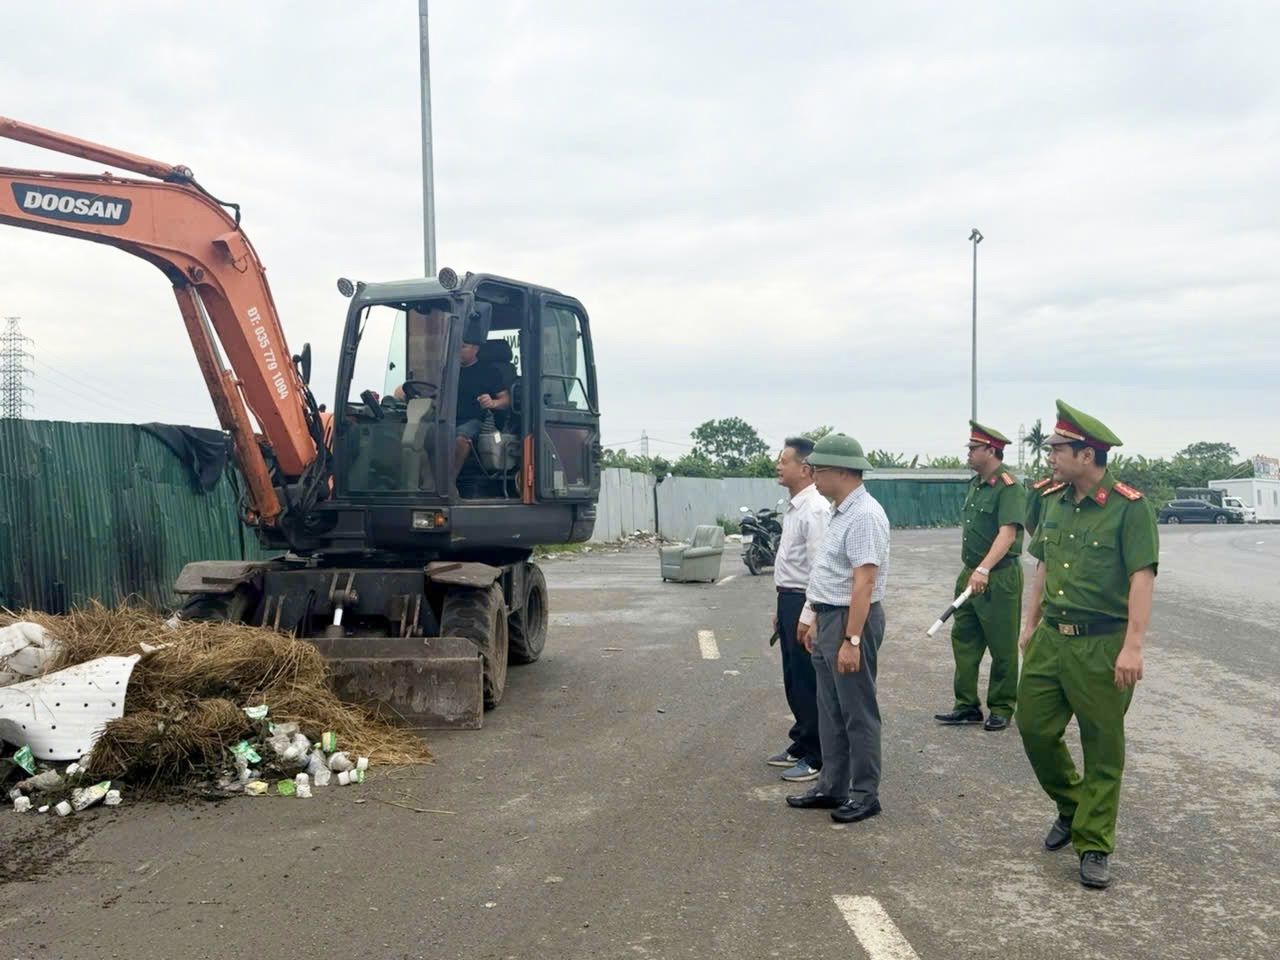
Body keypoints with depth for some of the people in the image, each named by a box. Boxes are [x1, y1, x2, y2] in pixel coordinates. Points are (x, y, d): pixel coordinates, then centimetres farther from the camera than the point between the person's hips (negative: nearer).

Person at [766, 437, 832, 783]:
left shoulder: (815, 510, -19)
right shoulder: (792, 507, 12)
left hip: (805, 603, -10)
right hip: (788, 600, 10)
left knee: (808, 684, 0)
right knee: (794, 680, 19)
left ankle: (816, 758, 11)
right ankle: (801, 746, 32)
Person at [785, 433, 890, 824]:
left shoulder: (864, 515, -19)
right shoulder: (842, 513, 12)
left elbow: (864, 583, -24)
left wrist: (851, 640, -26)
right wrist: (815, 619, 20)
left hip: (852, 619, -10)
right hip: (829, 618, 10)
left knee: (858, 713, 2)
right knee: (830, 711, 16)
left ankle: (865, 793, 14)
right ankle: (832, 787, 27)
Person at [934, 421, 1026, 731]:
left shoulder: (1008, 487, -15)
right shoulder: (975, 484, 12)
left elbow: (1007, 533, -25)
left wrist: (984, 570, -35)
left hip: (999, 577, -9)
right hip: (971, 574, 9)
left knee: (1002, 647, 3)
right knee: (963, 639, 10)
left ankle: (1001, 709, 14)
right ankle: (967, 705, 18)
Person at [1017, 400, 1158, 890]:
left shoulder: (1129, 506, -13)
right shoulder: (1052, 500, 7)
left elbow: (1142, 578, -16)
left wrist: (1133, 646, -22)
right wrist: (1031, 623, 16)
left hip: (1101, 645, -6)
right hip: (1050, 638, 6)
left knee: (1102, 748, 5)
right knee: (1034, 727, 10)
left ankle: (1093, 845, 17)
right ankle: (1071, 806, 35)